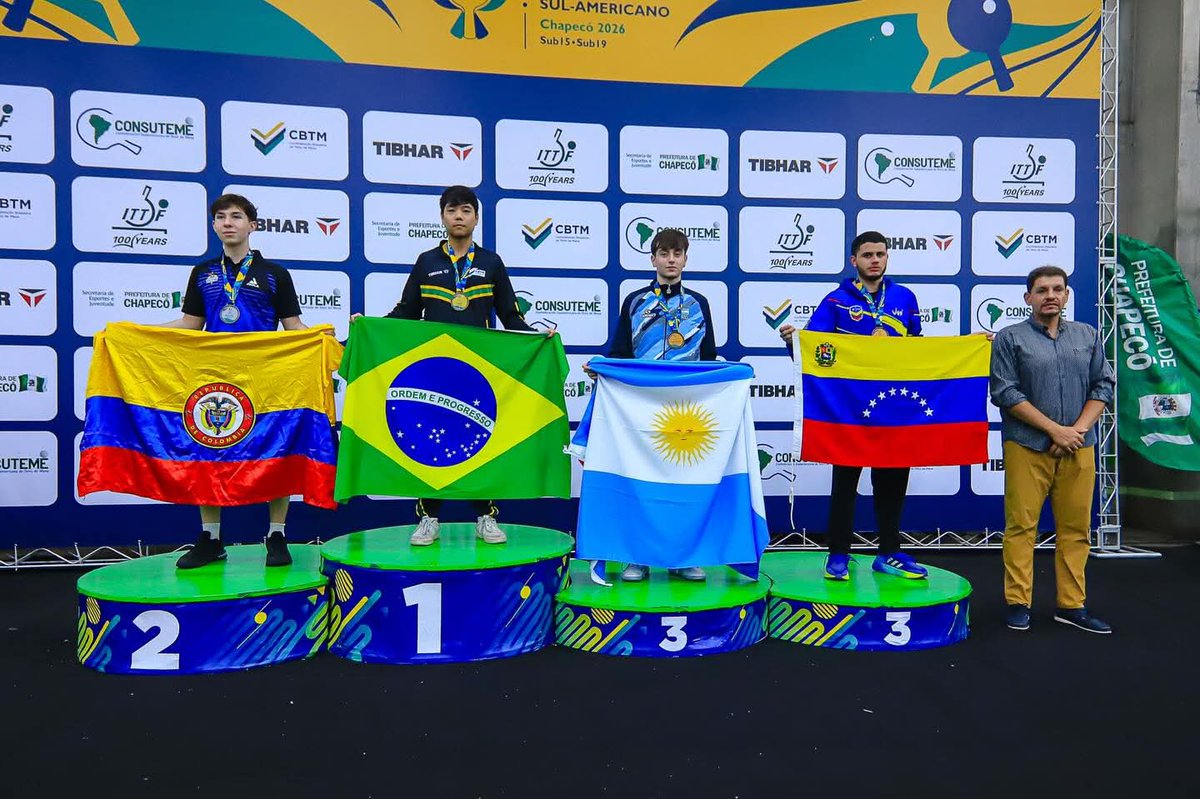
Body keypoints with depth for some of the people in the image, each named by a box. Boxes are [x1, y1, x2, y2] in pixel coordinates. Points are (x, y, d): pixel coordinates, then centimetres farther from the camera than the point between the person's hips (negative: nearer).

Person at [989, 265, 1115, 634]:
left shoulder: (1087, 336, 13)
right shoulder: (1010, 338, 1)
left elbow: (1104, 385, 11)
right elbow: (1005, 393, -7)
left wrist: (1079, 428, -4)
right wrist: (1055, 429, -10)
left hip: (1078, 449, 4)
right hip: (1027, 447, -4)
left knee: (1076, 527, 7)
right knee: (1021, 526, -2)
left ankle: (1071, 604, 17)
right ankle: (1018, 603, 7)